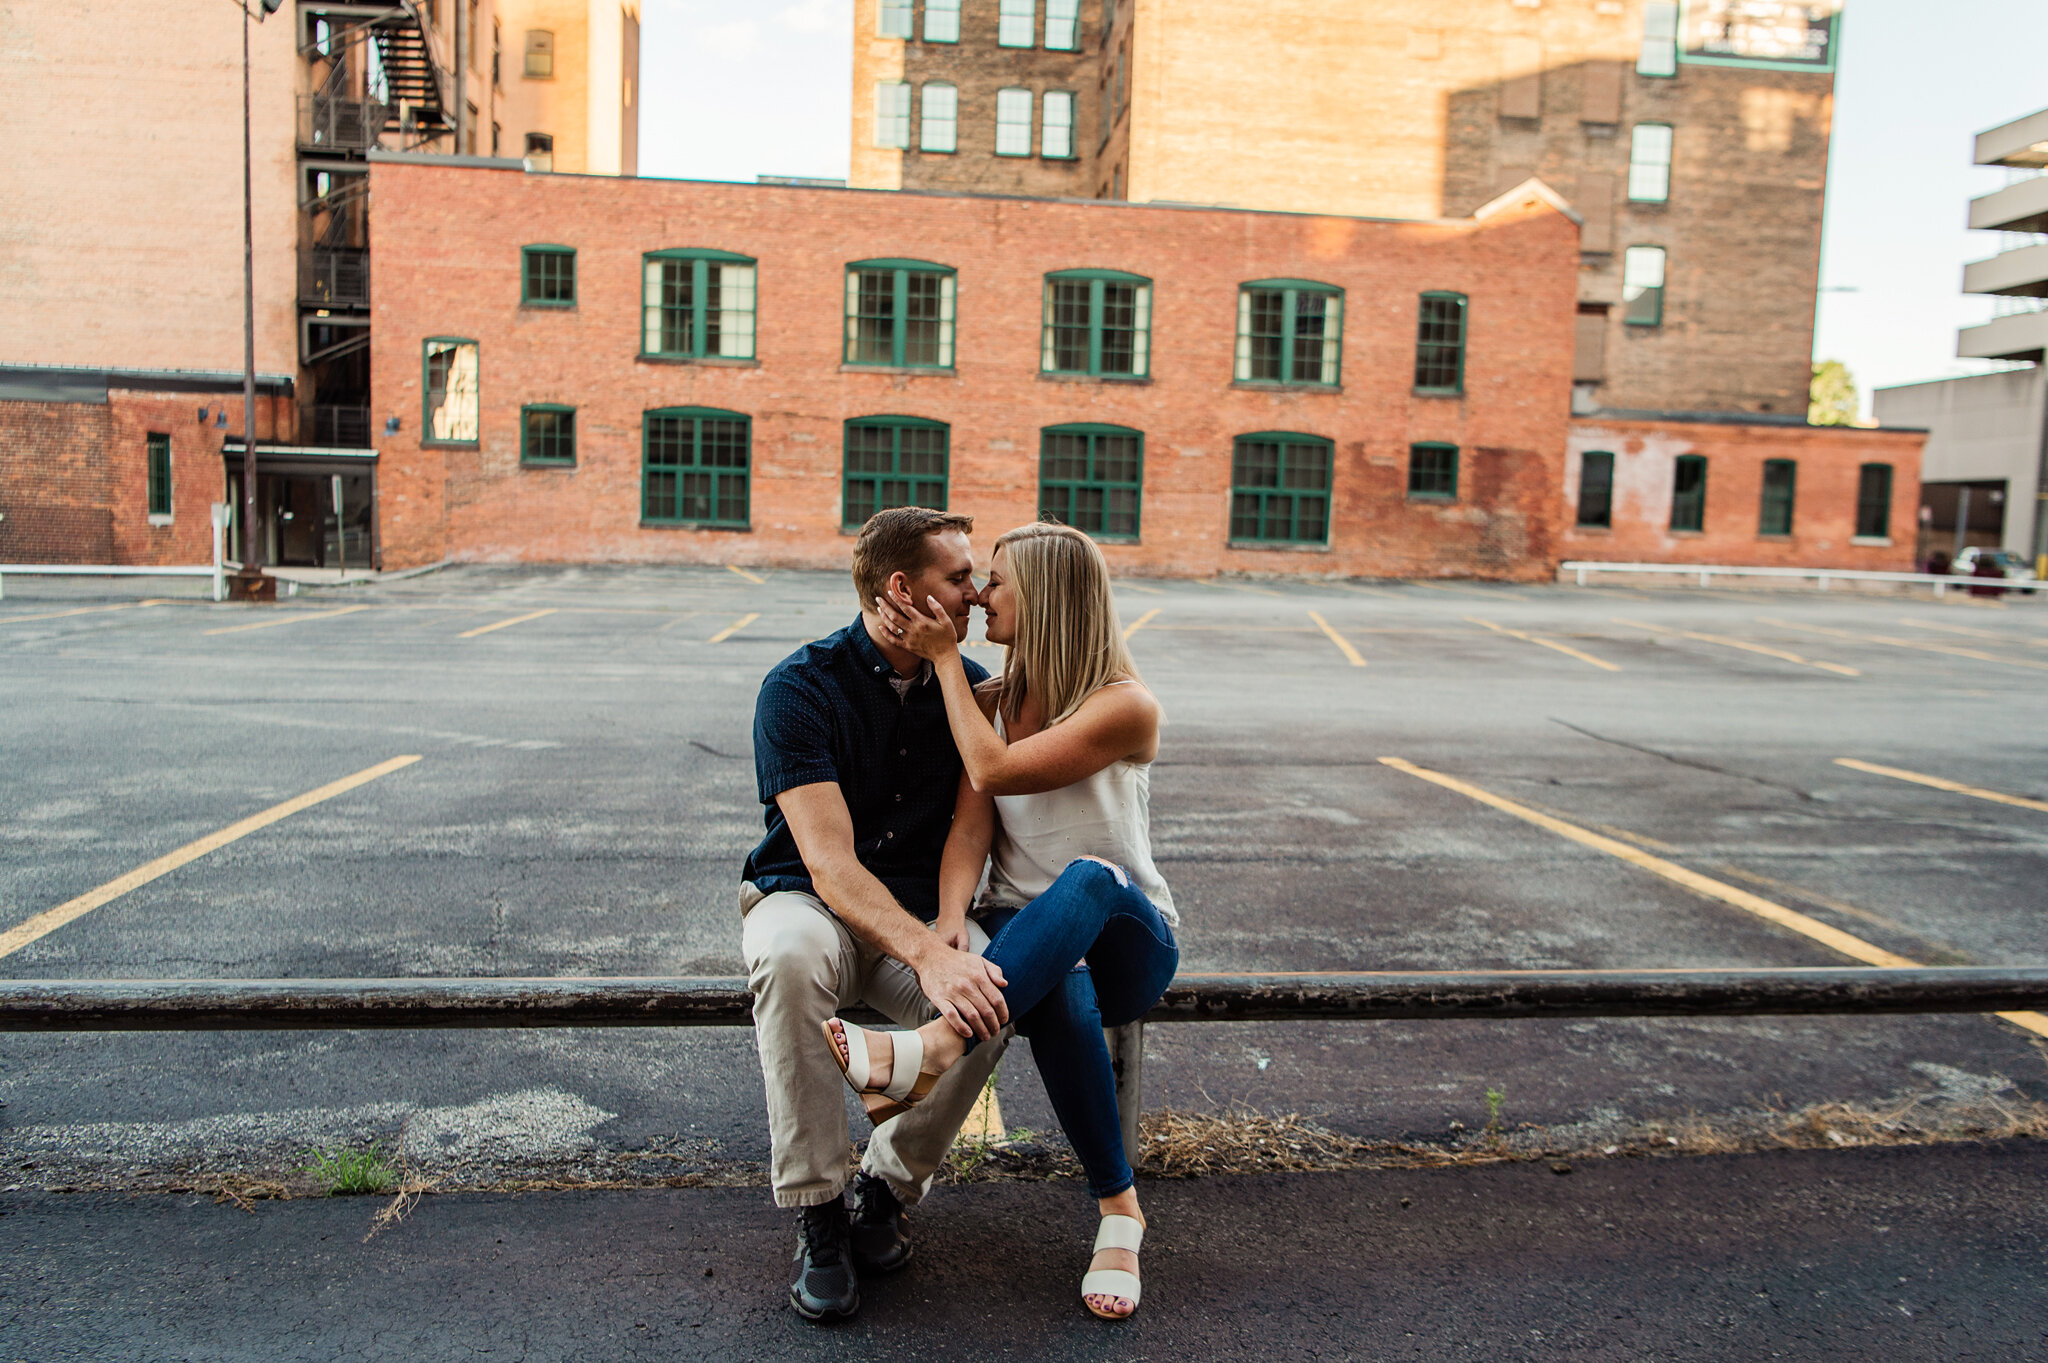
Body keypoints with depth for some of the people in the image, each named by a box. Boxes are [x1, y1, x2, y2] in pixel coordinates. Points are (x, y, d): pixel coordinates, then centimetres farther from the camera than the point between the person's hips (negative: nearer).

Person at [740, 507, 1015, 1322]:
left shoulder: (970, 688, 0)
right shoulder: (800, 689, -16)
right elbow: (830, 863, -24)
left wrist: (952, 924, -21)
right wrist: (928, 957, -39)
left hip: (921, 911, 3)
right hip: (807, 898, -3)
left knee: (992, 998, -29)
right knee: (793, 954, -39)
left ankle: (888, 1187, -4)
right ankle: (818, 1215, -21)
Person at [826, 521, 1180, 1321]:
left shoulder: (1125, 705, -10)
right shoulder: (990, 701, 8)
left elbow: (993, 770, -20)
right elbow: (971, 827, -6)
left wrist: (944, 655, -12)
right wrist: (950, 917, -26)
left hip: (1126, 938, -3)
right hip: (1029, 944, 3)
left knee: (1089, 876, -40)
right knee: (1058, 999, -37)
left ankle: (935, 1047, -49)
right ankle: (1118, 1208, -24)